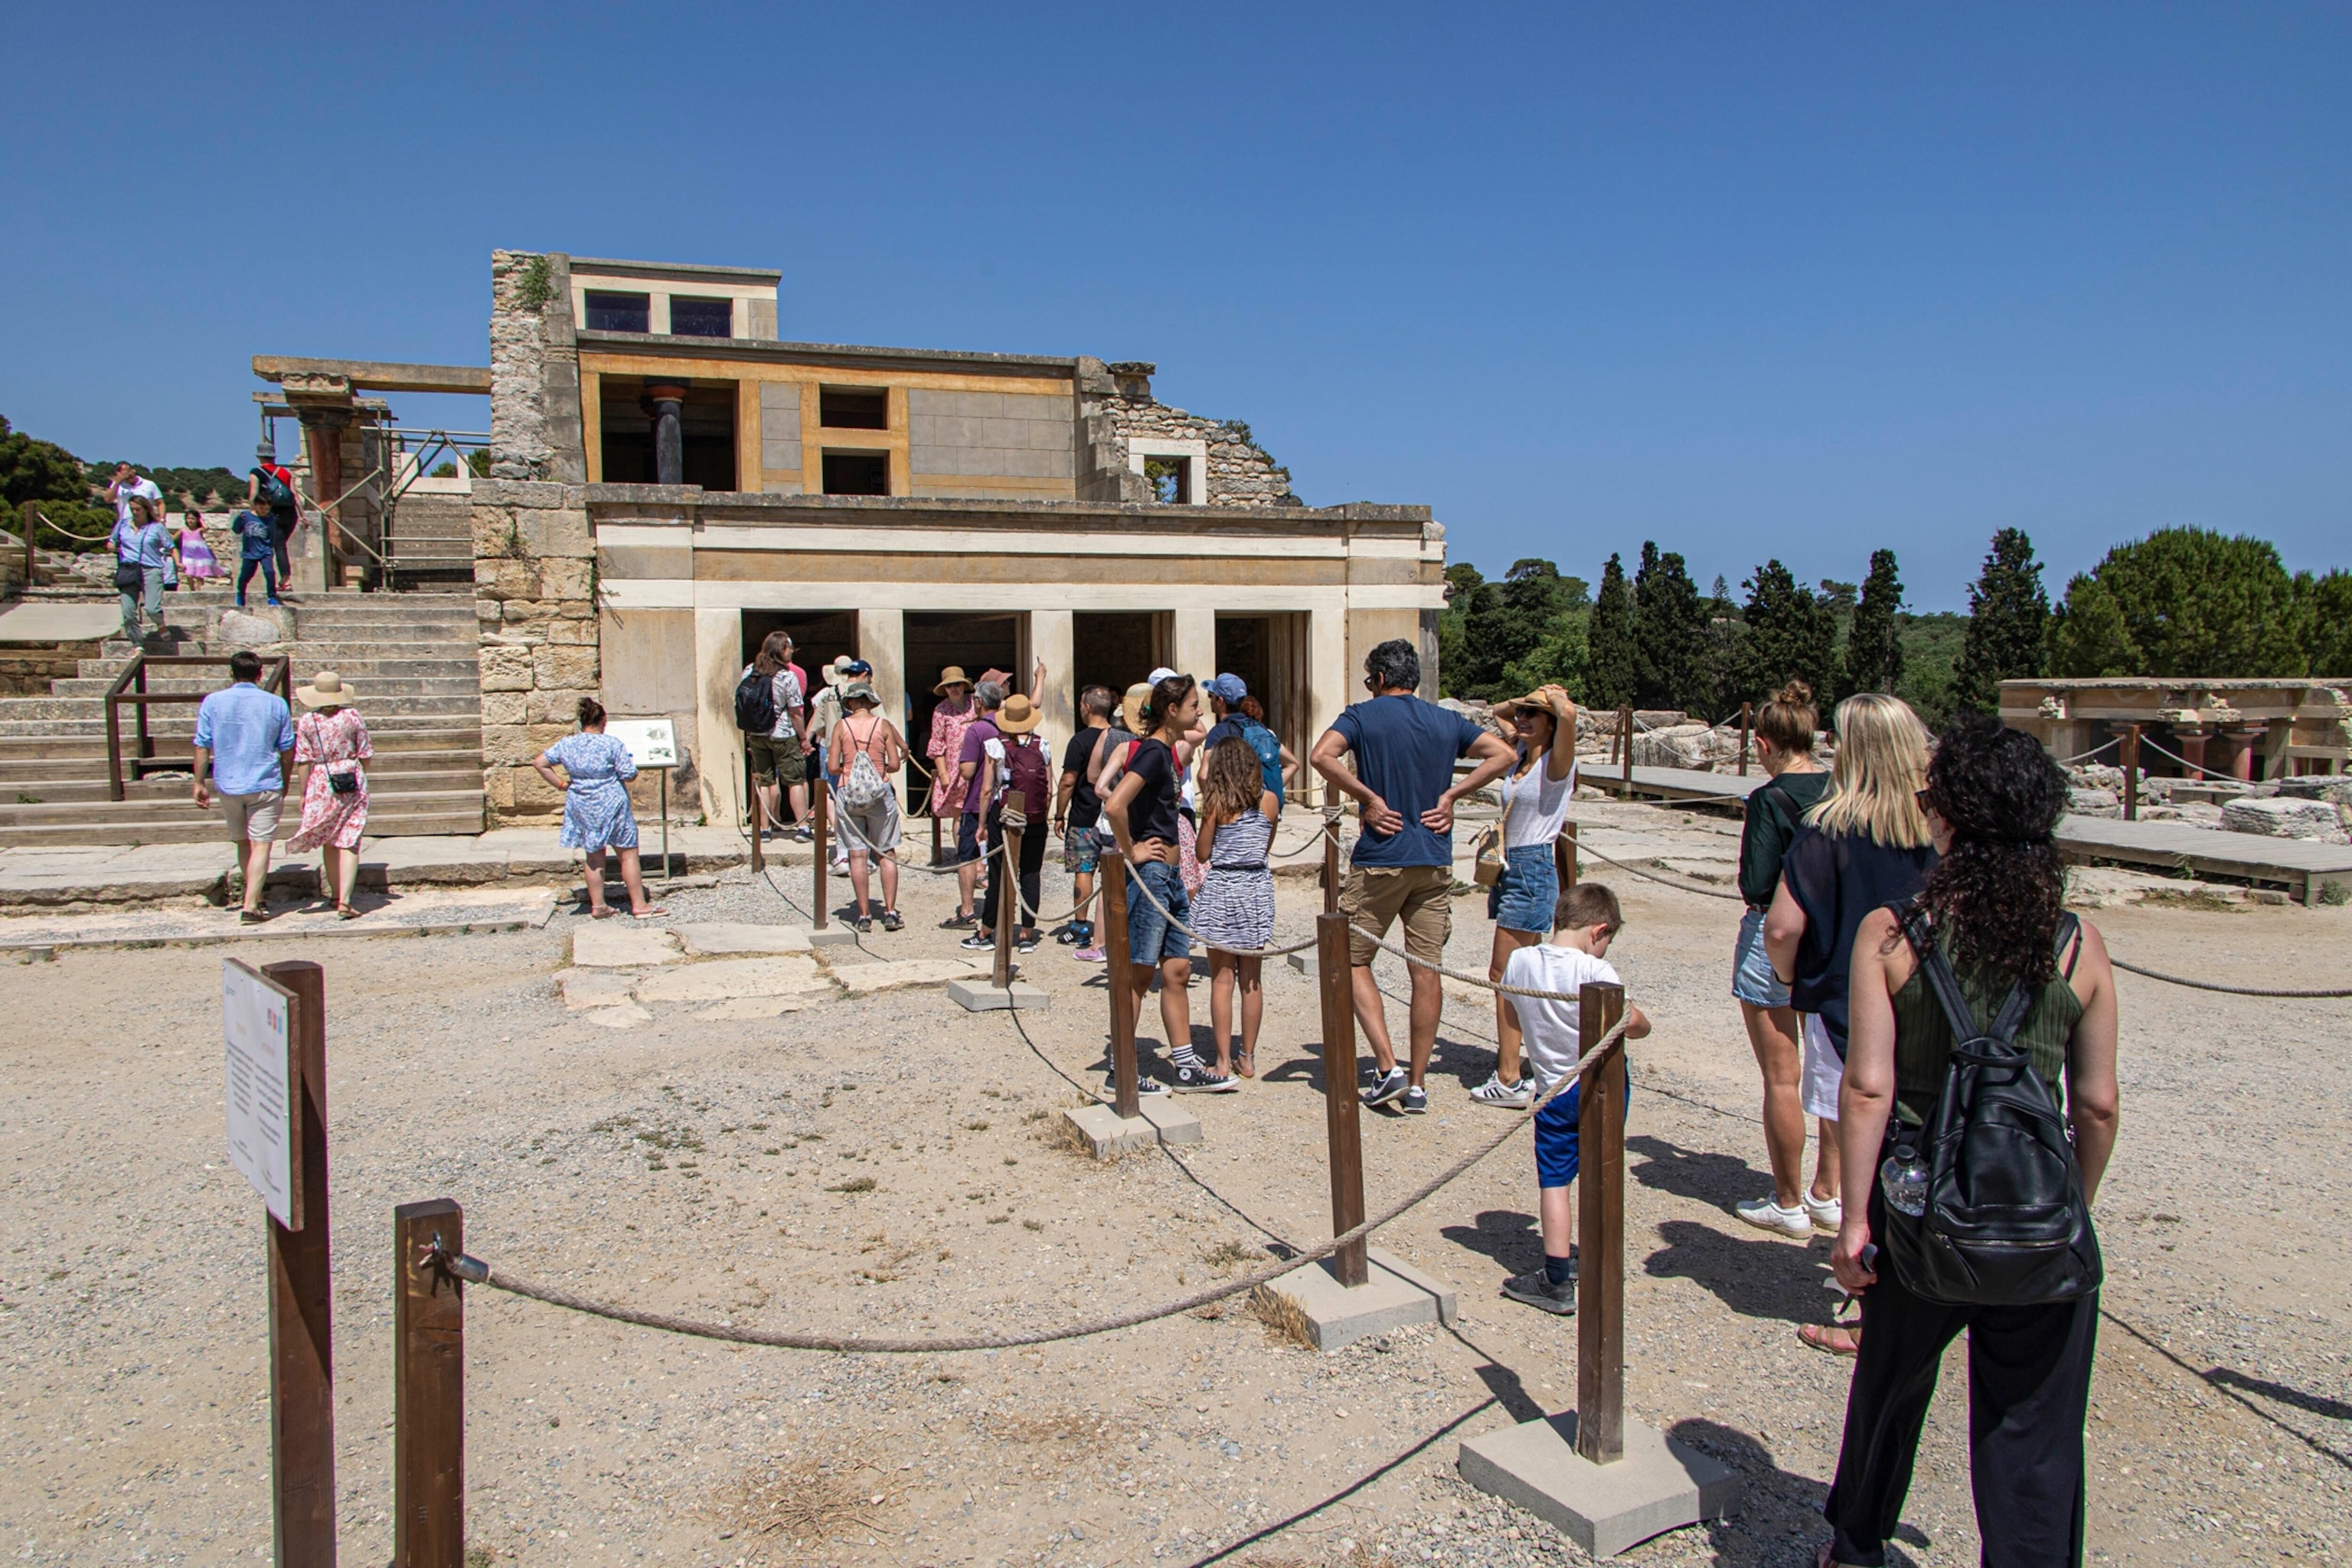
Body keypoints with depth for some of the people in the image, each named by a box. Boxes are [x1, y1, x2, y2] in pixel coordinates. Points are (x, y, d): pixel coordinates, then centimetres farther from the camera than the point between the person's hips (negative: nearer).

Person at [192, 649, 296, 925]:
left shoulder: (212, 702, 0)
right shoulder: (276, 704, -1)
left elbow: (202, 747, -2)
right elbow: (288, 751, 3)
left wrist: (199, 784, 5)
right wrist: (284, 788, 14)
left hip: (228, 785, 2)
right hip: (265, 785, -2)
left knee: (243, 842, 18)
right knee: (261, 845, -3)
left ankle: (256, 897, 30)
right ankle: (250, 906, -13)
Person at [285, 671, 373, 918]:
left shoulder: (306, 722, -4)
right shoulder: (353, 717, -4)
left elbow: (305, 761, -4)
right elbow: (365, 754, 1)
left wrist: (303, 793, 4)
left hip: (321, 784, 1)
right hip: (352, 783, -1)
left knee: (328, 843, 16)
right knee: (349, 843, -2)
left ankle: (336, 895, 28)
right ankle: (344, 901, -12)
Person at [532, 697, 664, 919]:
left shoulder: (566, 744, 0)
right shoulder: (612, 743, -13)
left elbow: (539, 762, 3)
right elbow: (629, 775, -12)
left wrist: (561, 784, 5)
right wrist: (629, 760, 8)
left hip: (581, 807, 5)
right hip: (611, 803, -5)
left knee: (594, 857, 15)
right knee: (628, 854, 4)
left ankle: (597, 906, 19)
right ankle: (639, 905, 6)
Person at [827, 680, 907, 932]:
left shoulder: (841, 727, 0)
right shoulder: (884, 725, 0)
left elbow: (833, 767, -3)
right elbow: (895, 765, -3)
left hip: (848, 794, 0)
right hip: (880, 794, 0)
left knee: (858, 855, 3)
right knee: (886, 854, 8)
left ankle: (864, 916, 4)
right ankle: (890, 912, 5)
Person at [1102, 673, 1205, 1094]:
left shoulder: (1169, 751, 13)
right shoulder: (1152, 751, -16)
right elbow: (1114, 806, -30)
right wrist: (1131, 851, -18)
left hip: (1169, 876, 9)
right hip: (1148, 873, -9)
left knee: (1178, 971, 12)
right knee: (1138, 975, 0)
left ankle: (1185, 1065, 19)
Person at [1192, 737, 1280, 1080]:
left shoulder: (1216, 802, -9)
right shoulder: (1270, 800, 0)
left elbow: (1203, 853, -3)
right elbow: (1267, 846, 10)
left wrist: (1205, 792, 2)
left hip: (1220, 890, -3)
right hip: (1257, 889, 3)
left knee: (1222, 980, 3)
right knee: (1251, 981, 10)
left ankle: (1224, 1060, 4)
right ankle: (1248, 1058, 16)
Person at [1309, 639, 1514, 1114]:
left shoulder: (1363, 715, -2)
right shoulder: (1446, 721, 9)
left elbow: (1321, 756, -19)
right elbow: (1502, 754, 3)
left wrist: (1369, 798, -11)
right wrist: (1450, 794, 1)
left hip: (1379, 860, -4)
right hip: (1435, 861, 4)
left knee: (1355, 960, 10)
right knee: (1427, 972, 7)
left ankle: (1388, 1068, -1)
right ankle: (1416, 1085, 12)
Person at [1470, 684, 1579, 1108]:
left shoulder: (1557, 764, -10)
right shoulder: (1523, 755, 12)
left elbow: (1569, 714, -30)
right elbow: (1499, 713, 30)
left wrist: (1555, 698, -11)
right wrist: (1523, 701, 13)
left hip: (1534, 869, -9)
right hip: (1510, 868, 9)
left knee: (1505, 974, -9)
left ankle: (1509, 1080, -6)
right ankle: (1512, 1066, 21)